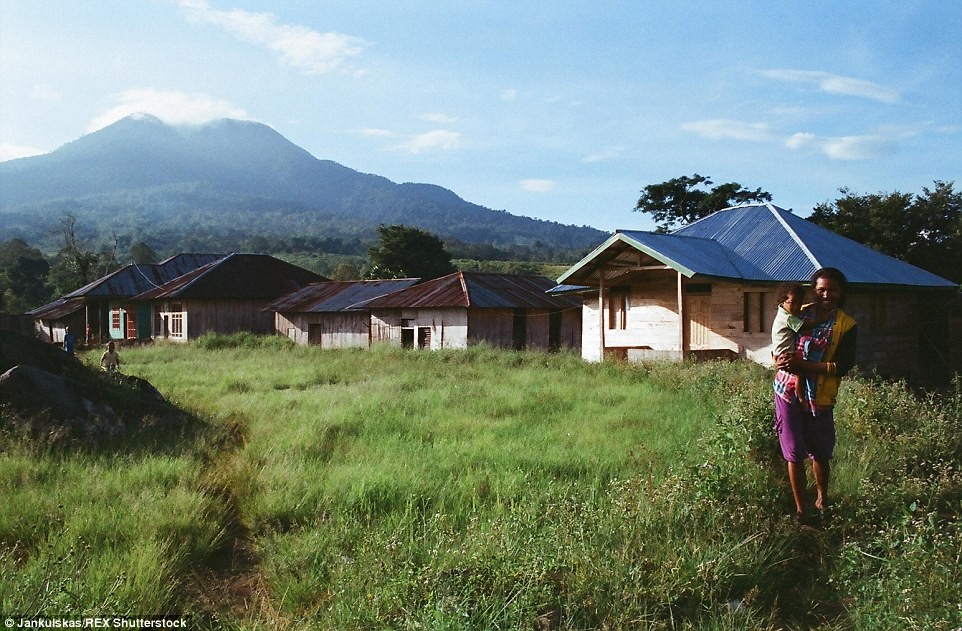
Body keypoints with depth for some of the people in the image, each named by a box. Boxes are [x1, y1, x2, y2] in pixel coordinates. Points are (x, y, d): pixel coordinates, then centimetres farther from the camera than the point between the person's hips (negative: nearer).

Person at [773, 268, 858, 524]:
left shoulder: (847, 326, -3)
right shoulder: (799, 314, 4)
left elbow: (842, 367, -11)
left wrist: (803, 364, -21)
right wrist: (781, 359, -13)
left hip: (820, 397, -1)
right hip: (788, 390, 1)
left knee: (820, 454, 14)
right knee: (794, 454, 2)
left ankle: (822, 498, 39)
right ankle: (800, 509, 13)